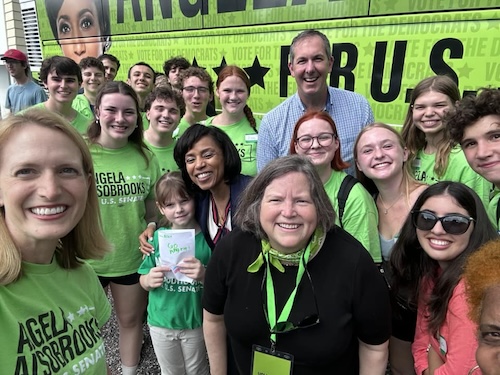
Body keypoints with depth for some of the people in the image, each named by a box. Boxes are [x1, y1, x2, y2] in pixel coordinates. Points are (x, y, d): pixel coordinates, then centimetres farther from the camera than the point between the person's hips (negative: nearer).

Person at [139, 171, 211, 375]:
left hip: (195, 322, -2)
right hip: (160, 322, 2)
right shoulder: (157, 237, -9)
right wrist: (150, 280, -22)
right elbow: (143, 280, -1)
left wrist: (205, 275, -30)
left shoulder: (206, 237, -15)